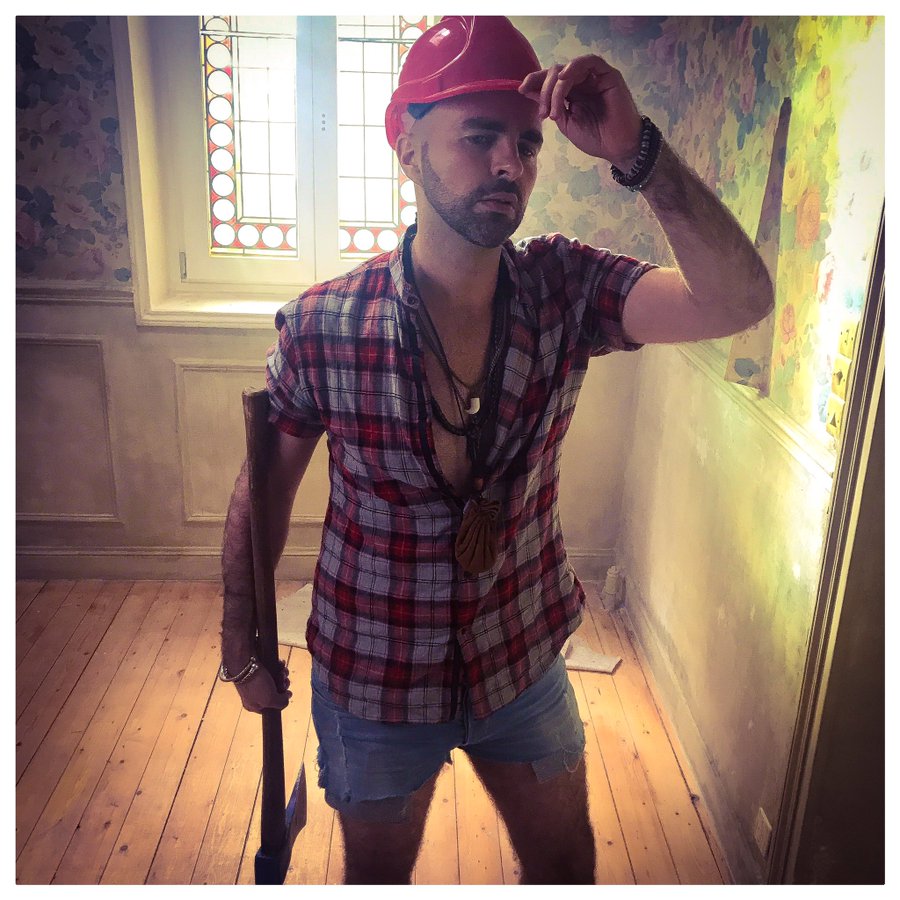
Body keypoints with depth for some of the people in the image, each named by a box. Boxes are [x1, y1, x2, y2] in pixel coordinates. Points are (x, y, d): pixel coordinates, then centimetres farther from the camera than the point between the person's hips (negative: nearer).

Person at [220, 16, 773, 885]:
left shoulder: (564, 289, -15)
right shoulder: (321, 325, -20)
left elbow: (739, 301, -27)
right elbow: (263, 495, -8)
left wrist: (635, 152, -37)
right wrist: (242, 650, 1)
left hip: (523, 659, 2)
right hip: (375, 678, -1)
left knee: (567, 865, 25)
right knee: (377, 875, 26)